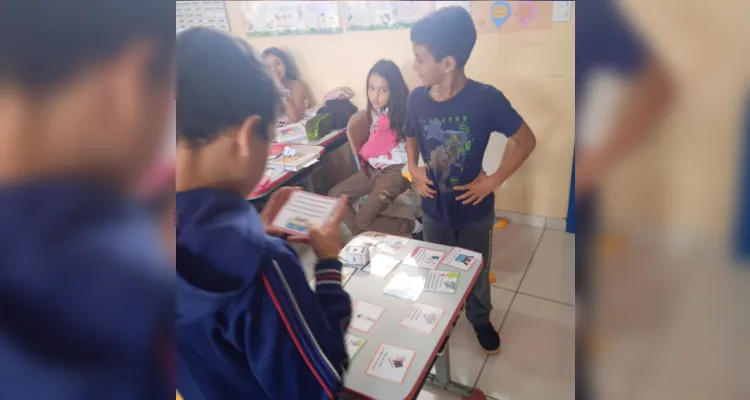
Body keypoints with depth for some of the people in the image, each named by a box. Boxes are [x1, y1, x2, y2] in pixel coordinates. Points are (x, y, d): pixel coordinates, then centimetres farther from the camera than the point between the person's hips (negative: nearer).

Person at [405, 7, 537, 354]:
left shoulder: (486, 98, -22)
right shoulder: (417, 98, -11)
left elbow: (526, 141, -11)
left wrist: (494, 180, -16)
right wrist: (414, 169, -7)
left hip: (474, 211, -2)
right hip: (434, 209, 3)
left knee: (476, 273, 19)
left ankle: (481, 320, 47)